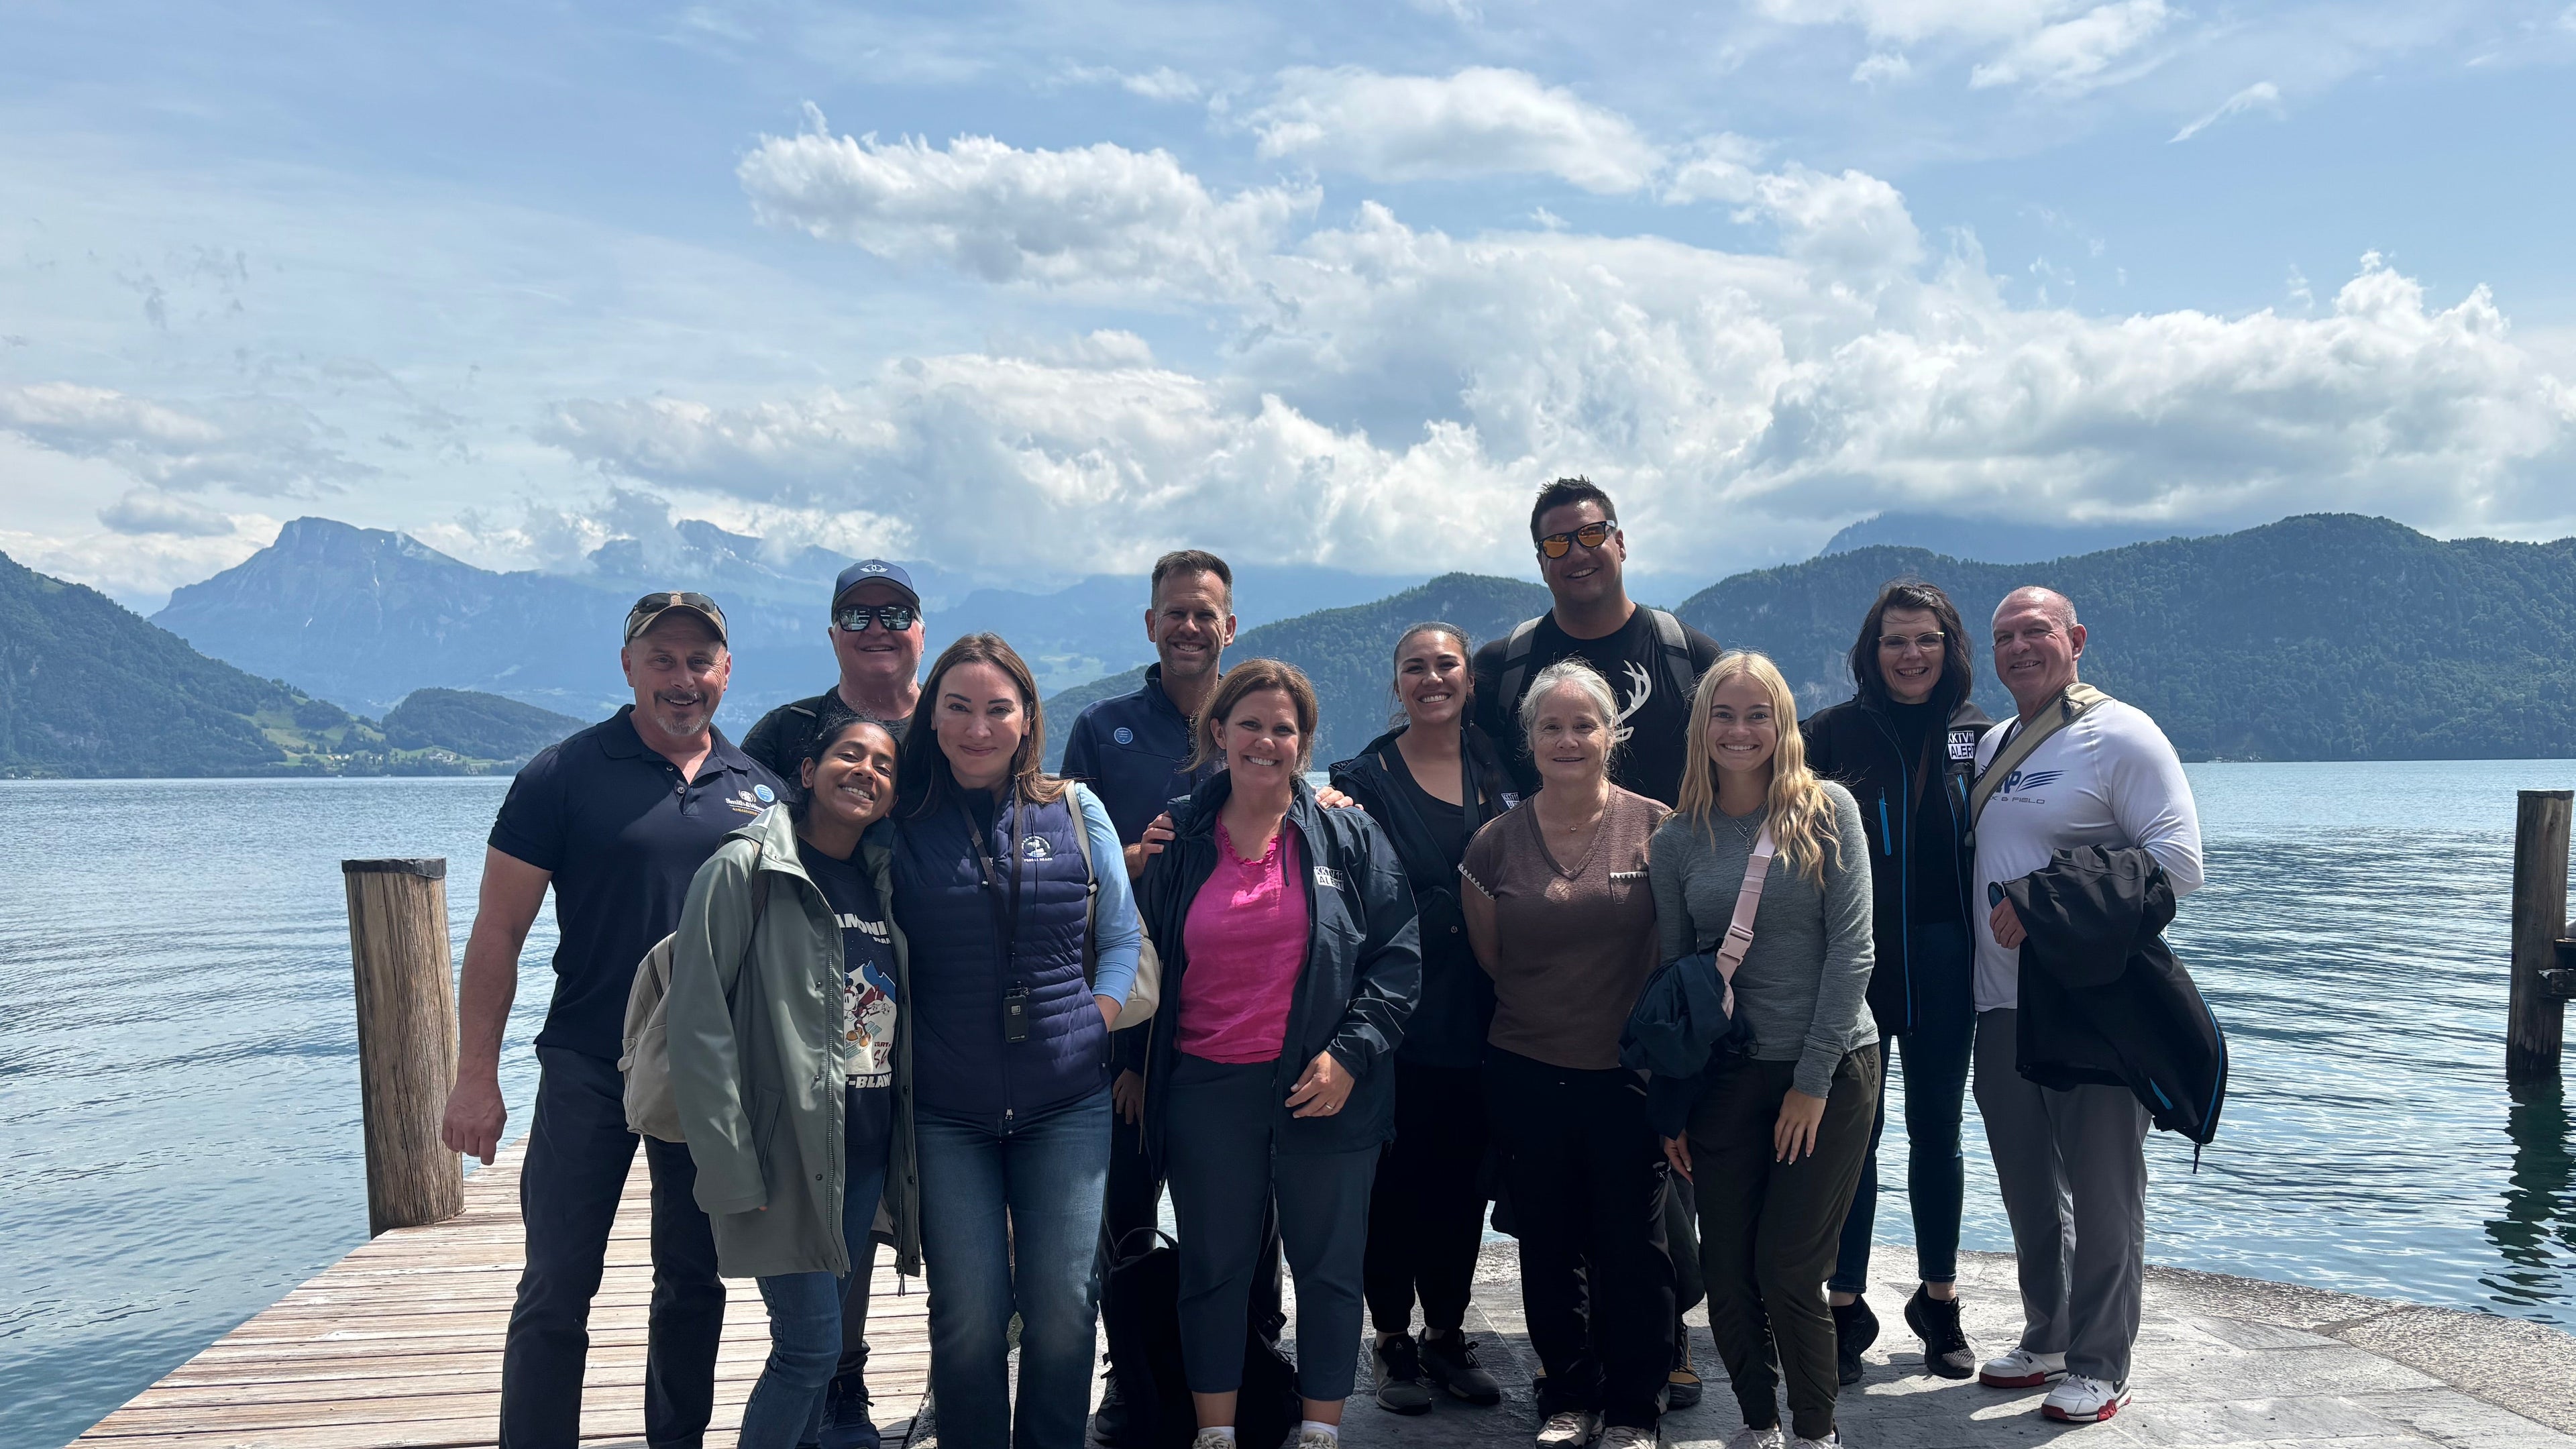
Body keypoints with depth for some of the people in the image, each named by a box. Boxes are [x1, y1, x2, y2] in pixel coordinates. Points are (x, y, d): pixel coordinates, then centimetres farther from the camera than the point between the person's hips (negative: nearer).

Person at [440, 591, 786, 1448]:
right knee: (556, 1291, 0)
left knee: (695, 1284, 14)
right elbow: (497, 932, -6)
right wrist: (476, 1078, -10)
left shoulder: (759, 789, 5)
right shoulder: (564, 776, -6)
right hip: (591, 1069, -3)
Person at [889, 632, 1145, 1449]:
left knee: (1062, 1306, 3)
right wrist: (904, 1059, -3)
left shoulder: (1075, 812, 4)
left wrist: (1094, 1030, -2)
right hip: (945, 1111, -1)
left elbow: (1122, 938, 10)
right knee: (968, 1315, 1)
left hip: (1067, 1105, 1)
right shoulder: (901, 823, 1)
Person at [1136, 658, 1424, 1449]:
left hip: (1327, 1091, -1)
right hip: (1206, 1094, 1)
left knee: (1328, 1268, 8)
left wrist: (1351, 1051, -11)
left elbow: (1398, 954, -2)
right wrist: (1133, 1065, 8)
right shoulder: (1176, 840, 5)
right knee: (1213, 1269, 11)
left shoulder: (1349, 836, 0)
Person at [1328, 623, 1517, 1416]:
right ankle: (1392, 1337, 19)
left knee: (1463, 1178, 11)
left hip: (1479, 1016, 4)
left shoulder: (1499, 769, 9)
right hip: (1400, 1017, -3)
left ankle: (1447, 1331, 26)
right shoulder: (1365, 777, -2)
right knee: (1396, 1178, 3)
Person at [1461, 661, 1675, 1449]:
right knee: (1549, 1245, 13)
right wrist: (1550, 1007, 10)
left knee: (1632, 1247, 7)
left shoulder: (1655, 829, -6)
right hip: (1527, 1077, 2)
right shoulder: (1497, 842, -2)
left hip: (1628, 1071, -2)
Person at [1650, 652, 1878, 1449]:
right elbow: (1671, 973, 7)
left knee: (1786, 1269, -2)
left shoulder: (1827, 810, -4)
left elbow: (1851, 948, -7)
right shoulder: (1678, 839, 4)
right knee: (1727, 1269, 5)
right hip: (1725, 1077, 3)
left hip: (1832, 1069, -3)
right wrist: (1670, 1107, 6)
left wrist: (1814, 1077, -11)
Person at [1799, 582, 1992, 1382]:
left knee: (1937, 1133, 12)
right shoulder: (1832, 733, -1)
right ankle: (1846, 1308, 15)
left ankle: (1938, 1302, 26)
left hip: (1943, 964, 2)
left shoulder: (1978, 737, 4)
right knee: (1852, 1131, 3)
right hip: (1851, 963, -2)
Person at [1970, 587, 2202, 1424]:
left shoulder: (2120, 735, -8)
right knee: (2028, 1188, 15)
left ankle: (2100, 1368, 13)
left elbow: (2179, 861, -16)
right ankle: (2046, 1341, 30)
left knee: (2101, 1191, 2)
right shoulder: (1992, 745, 14)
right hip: (2003, 1006, 7)